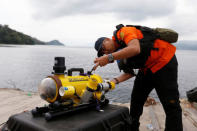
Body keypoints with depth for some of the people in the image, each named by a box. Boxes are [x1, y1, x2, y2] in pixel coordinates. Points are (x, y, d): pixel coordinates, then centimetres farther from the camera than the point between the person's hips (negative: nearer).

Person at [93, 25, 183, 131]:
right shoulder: (119, 52, 9)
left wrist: (109, 58, -36)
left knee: (171, 104, -6)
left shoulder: (124, 32, -15)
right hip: (147, 68, 9)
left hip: (164, 62, -9)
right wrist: (115, 80, -11)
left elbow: (135, 49, -35)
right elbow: (130, 73, 5)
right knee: (136, 100, 12)